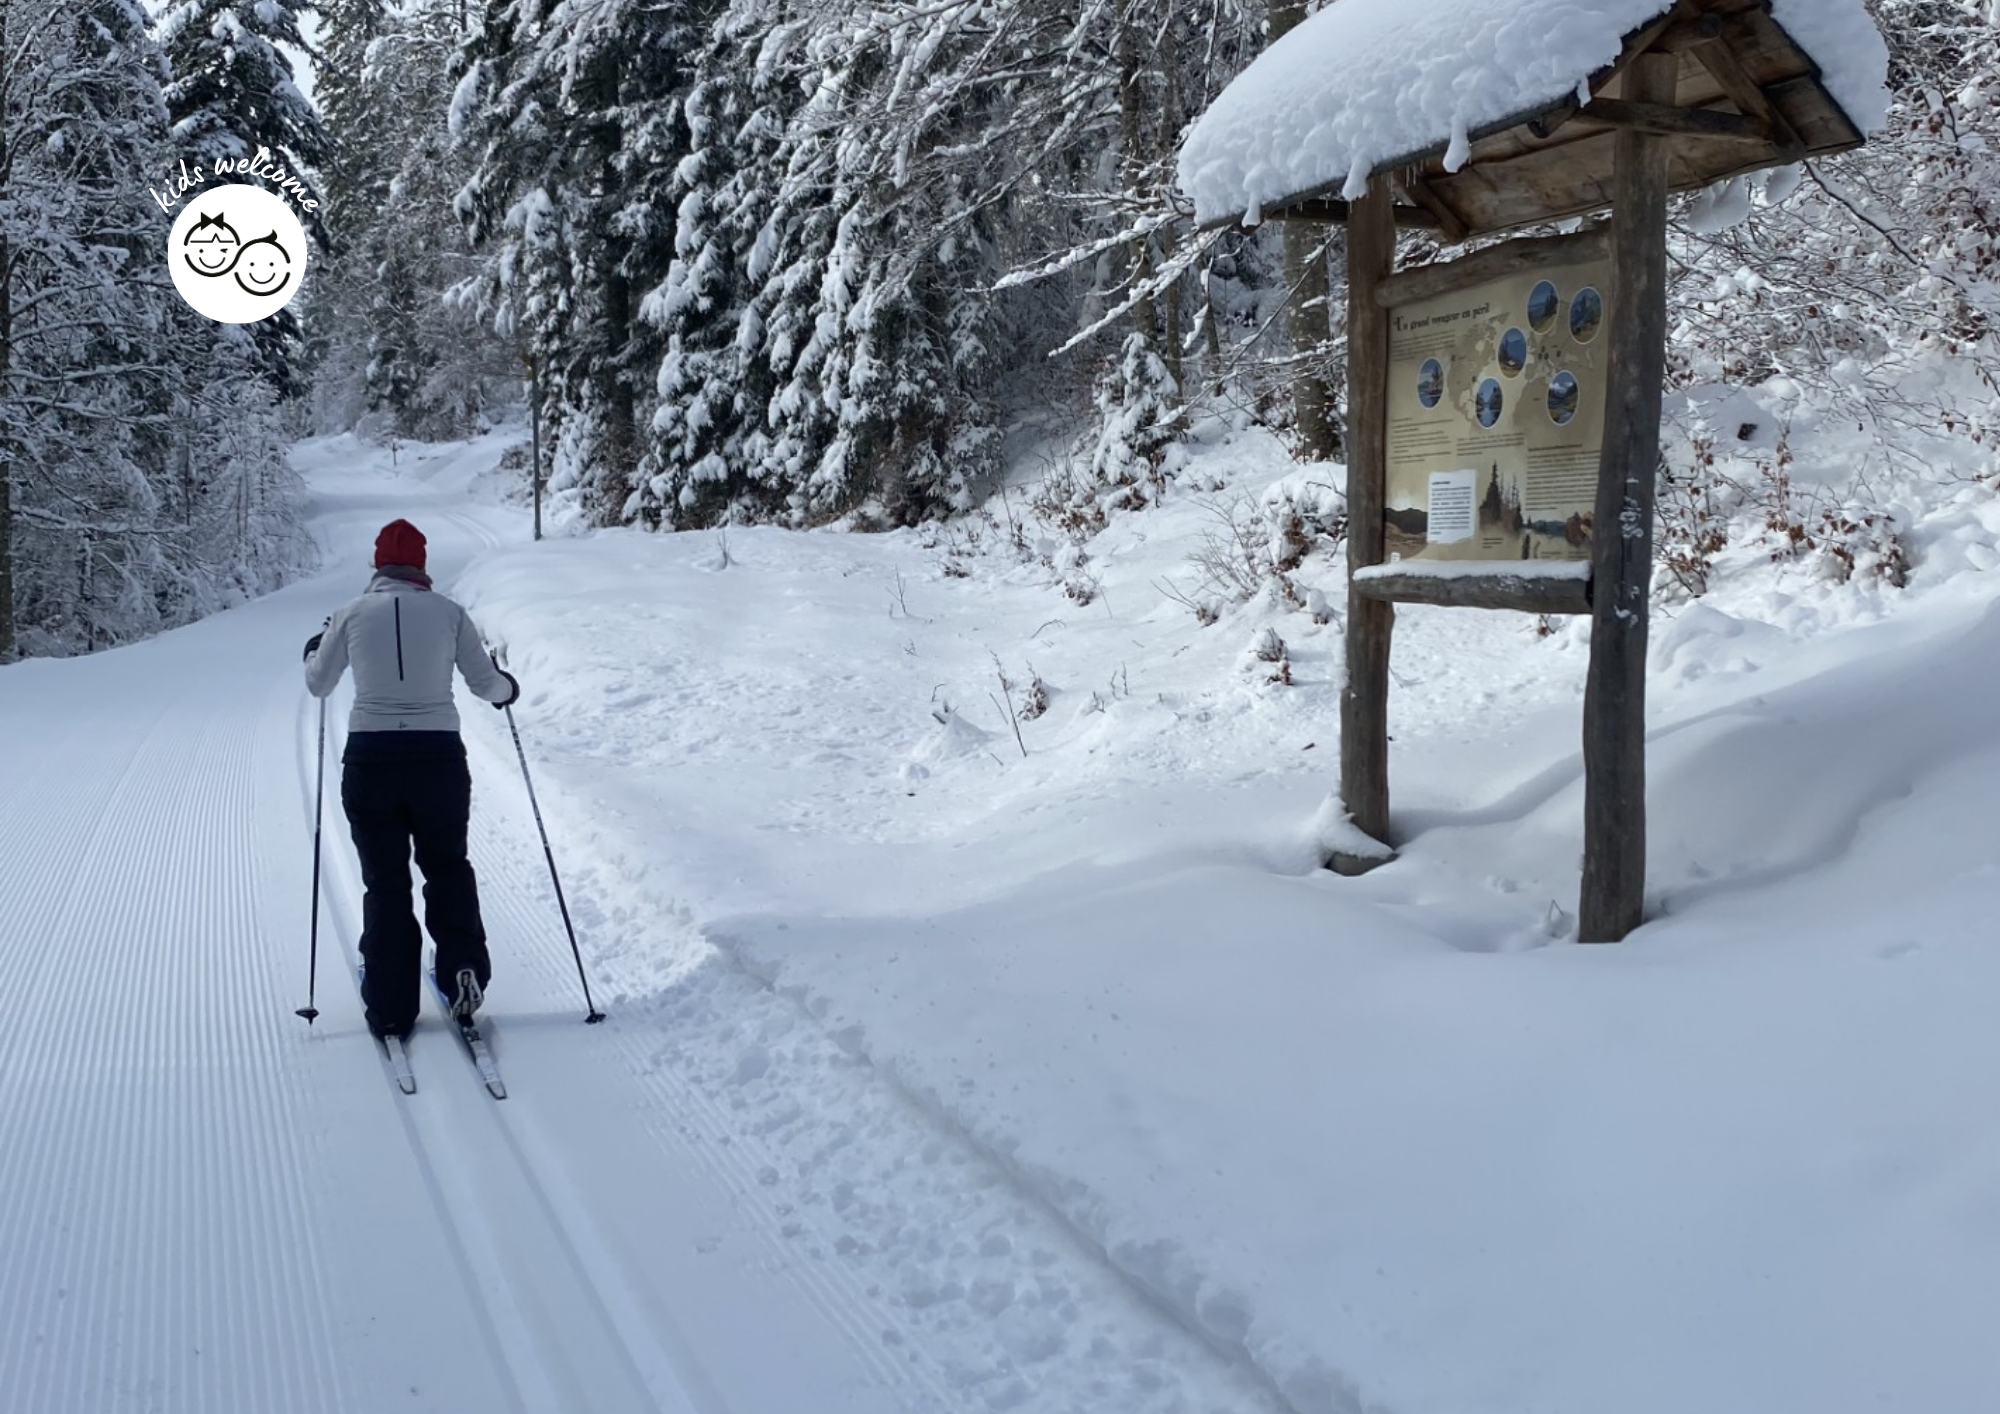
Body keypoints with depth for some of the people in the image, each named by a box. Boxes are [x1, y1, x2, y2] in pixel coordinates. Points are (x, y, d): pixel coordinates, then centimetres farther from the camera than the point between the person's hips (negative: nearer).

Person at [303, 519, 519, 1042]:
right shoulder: (448, 612, -1)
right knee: (447, 866, 21)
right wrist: (507, 687, 28)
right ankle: (464, 968, 4)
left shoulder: (352, 615, 0)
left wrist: (313, 650, 34)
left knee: (385, 884, 10)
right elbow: (485, 683, 5)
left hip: (369, 761, 0)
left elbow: (318, 685, 13)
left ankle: (391, 1008, 12)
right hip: (439, 757, 0)